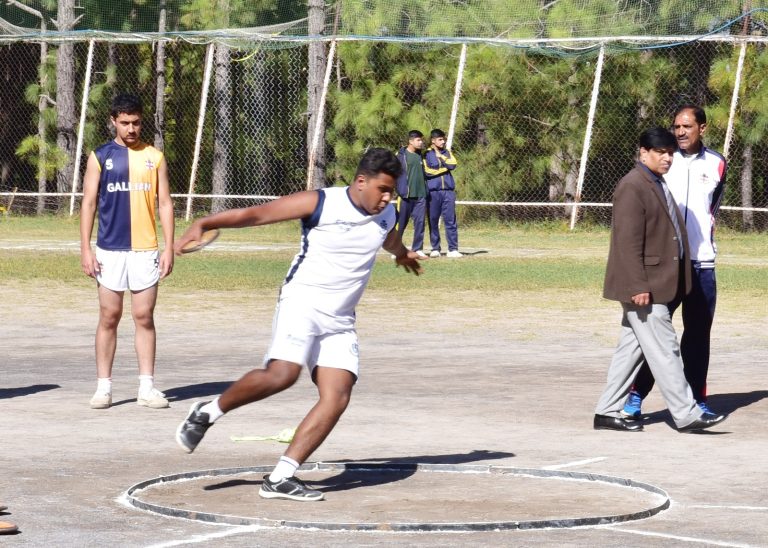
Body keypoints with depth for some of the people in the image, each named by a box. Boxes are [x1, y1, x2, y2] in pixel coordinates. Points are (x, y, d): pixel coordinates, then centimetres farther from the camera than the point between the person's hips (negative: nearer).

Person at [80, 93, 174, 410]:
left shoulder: (154, 157, 7)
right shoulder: (100, 157, 4)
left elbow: (165, 203, 8)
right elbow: (88, 203, 3)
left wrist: (169, 247, 1)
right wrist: (85, 249, -4)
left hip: (146, 250, 1)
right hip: (110, 250, -1)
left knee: (144, 317, 3)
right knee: (109, 317, 2)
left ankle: (147, 387, 6)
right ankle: (103, 387, 8)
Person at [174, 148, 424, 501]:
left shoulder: (387, 215, 8)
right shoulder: (321, 204, -10)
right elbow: (254, 214, -12)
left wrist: (403, 255, 58)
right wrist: (203, 224, -22)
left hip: (340, 320, 6)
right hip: (302, 302, -6)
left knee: (337, 398, -10)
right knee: (282, 373, -29)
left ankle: (280, 478, -9)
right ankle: (208, 412, -5)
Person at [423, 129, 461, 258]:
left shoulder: (447, 152, 16)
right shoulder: (427, 154, 3)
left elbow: (453, 165, 0)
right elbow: (427, 171, -9)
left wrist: (441, 157, -2)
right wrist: (444, 168, -3)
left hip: (448, 190, 2)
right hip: (433, 191, -2)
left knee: (450, 220, -3)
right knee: (433, 220, 1)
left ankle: (453, 249, -3)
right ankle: (435, 249, 10)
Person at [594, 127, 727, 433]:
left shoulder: (658, 185, 17)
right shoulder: (632, 187, -15)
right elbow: (628, 241, -20)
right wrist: (638, 286, -23)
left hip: (658, 283, 10)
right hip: (643, 286, -10)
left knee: (632, 349, 12)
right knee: (664, 351, -6)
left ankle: (608, 412, 16)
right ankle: (685, 414, -3)